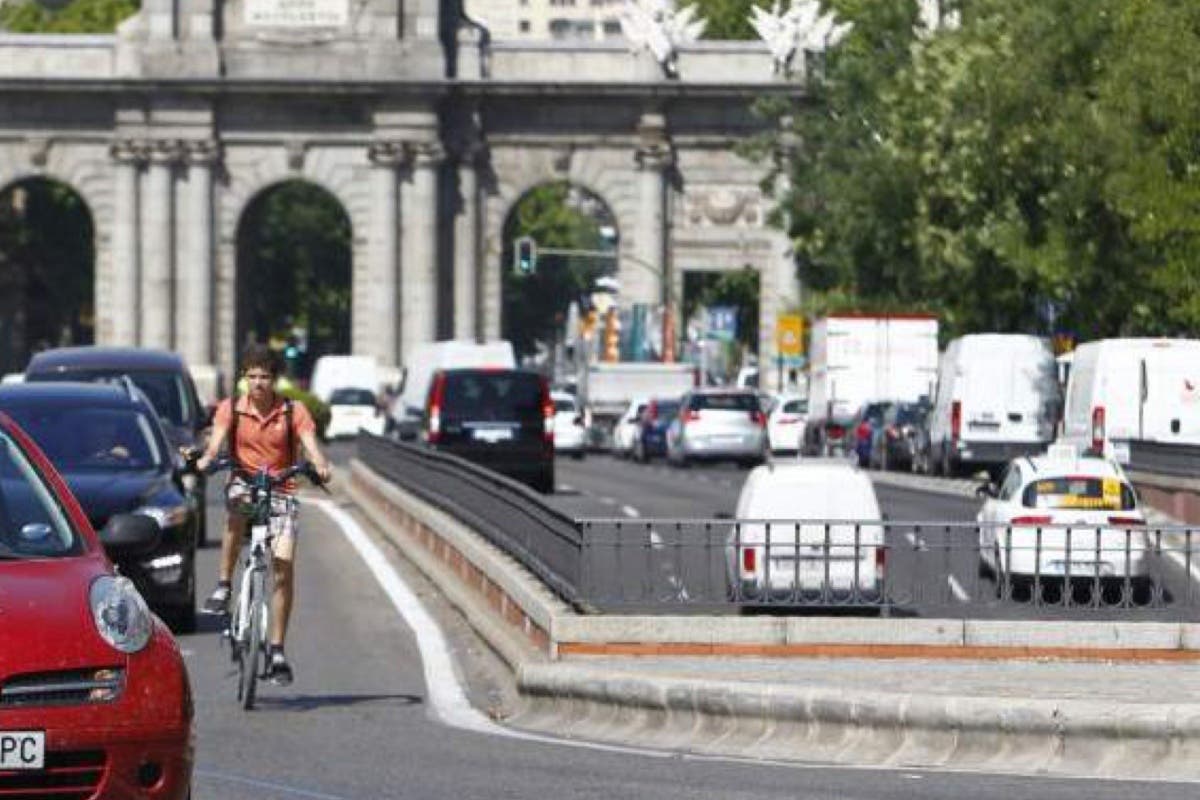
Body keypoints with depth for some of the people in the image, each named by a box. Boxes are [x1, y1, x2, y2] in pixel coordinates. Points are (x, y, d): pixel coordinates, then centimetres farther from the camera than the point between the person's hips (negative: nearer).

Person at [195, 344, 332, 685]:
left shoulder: (293, 412, -2)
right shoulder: (231, 409, -1)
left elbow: (310, 443, -14)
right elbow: (217, 440, -15)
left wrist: (320, 465, -36)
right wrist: (206, 459, -37)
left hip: (281, 491, 0)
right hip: (244, 482, 0)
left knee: (284, 564, -12)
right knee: (238, 508, -38)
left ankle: (277, 651, -4)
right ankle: (223, 586, -24)